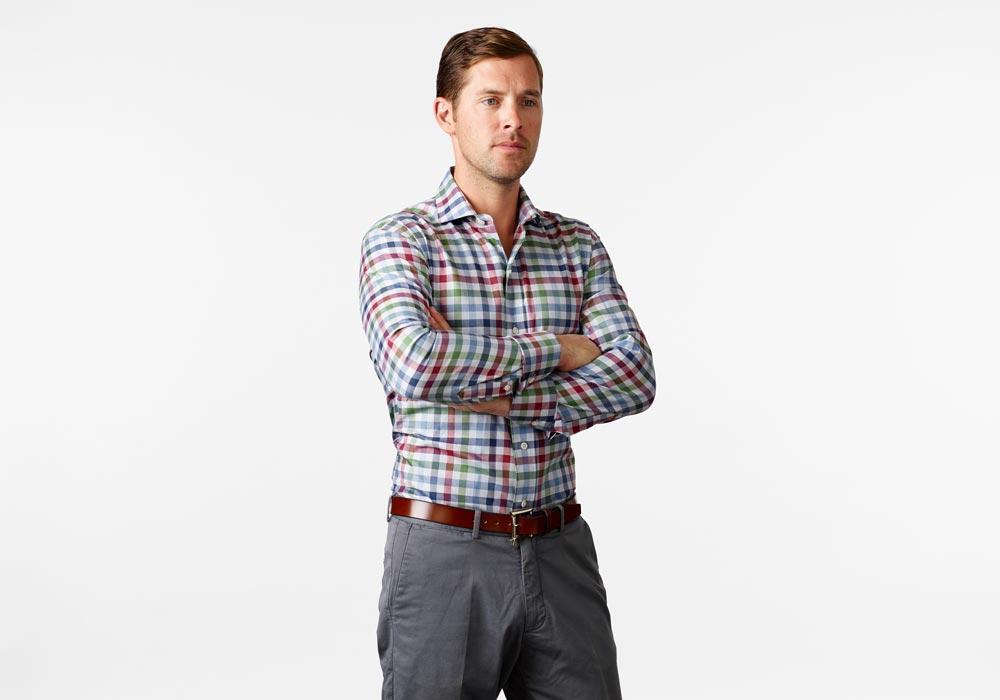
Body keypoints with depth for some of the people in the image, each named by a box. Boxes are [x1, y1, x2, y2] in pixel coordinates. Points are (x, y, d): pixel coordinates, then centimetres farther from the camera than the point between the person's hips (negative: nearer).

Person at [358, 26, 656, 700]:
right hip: (444, 549, -4)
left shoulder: (578, 245, 9)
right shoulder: (401, 239, -3)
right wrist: (554, 348, -12)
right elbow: (414, 364, -23)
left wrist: (501, 397, -16)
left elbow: (633, 378, -4)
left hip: (559, 550, 4)